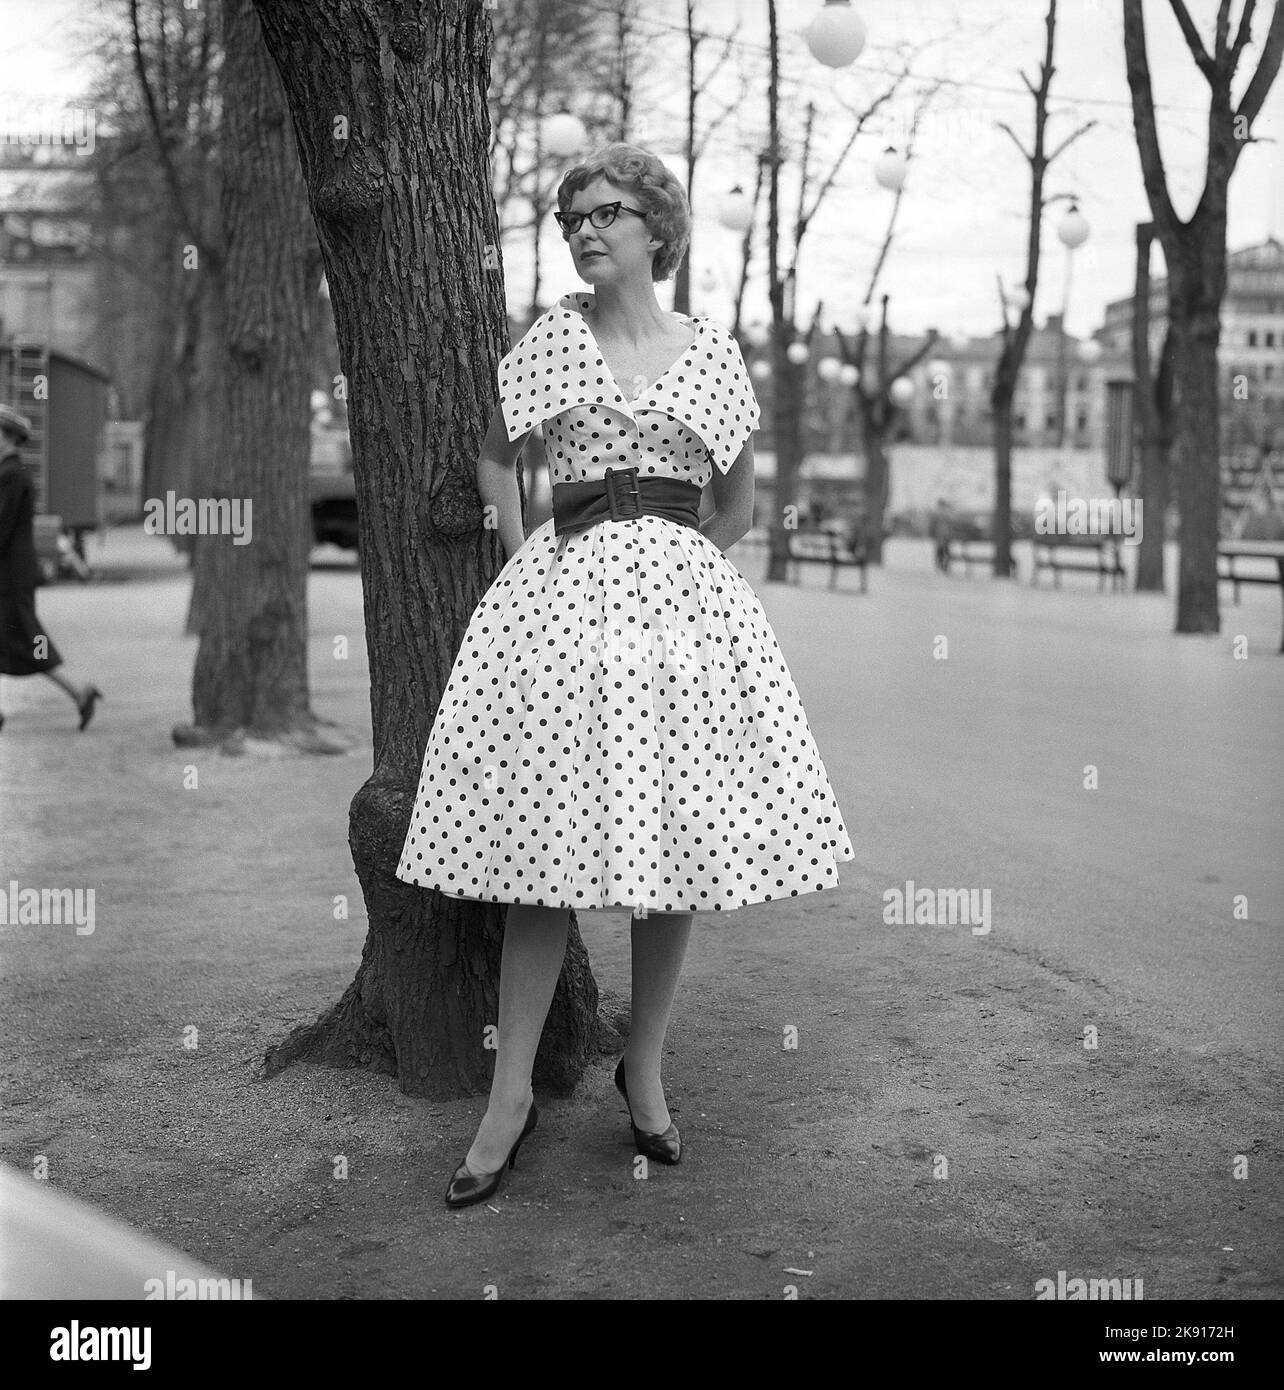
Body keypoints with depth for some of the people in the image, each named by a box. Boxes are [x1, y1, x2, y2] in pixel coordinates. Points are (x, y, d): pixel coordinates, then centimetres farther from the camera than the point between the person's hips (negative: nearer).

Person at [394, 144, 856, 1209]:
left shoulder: (712, 351, 10)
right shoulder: (554, 337, 9)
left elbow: (738, 504, 20)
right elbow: (494, 459, 19)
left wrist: (672, 561, 12)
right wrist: (527, 558, 10)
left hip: (683, 595, 1)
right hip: (567, 593, -1)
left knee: (679, 835, 1)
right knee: (548, 844, -5)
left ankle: (645, 1069, 18)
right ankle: (512, 1094, 3)